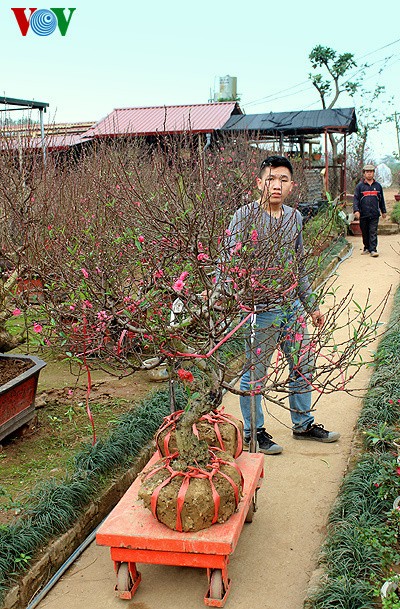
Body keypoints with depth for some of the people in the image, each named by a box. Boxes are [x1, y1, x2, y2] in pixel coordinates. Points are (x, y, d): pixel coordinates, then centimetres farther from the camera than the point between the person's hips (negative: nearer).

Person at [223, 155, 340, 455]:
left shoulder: (294, 217, 9)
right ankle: (253, 433, 22)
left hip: (293, 306, 7)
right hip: (262, 309, -6)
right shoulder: (246, 216, -11)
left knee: (303, 366, 16)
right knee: (255, 374, 4)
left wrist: (311, 305, 20)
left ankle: (303, 424, 35)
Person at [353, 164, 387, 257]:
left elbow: (381, 199, 19)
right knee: (365, 233, 8)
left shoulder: (378, 185, 11)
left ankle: (373, 250, -6)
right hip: (363, 214, 0)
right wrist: (356, 210, -13)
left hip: (374, 214, 0)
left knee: (373, 232, -5)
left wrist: (383, 211, 20)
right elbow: (355, 199, 0)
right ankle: (366, 248, 22)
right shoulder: (360, 186, 4)